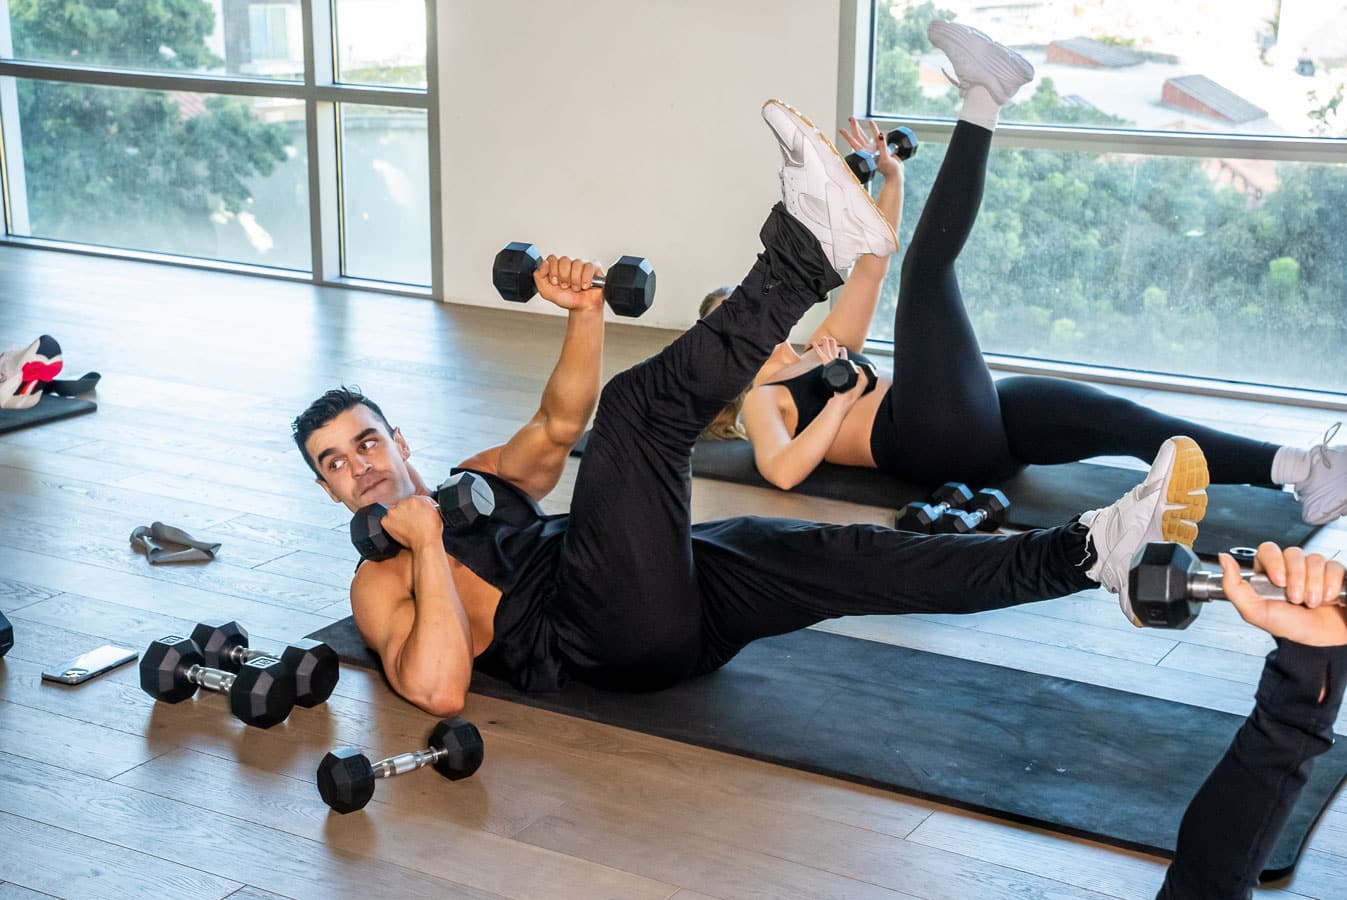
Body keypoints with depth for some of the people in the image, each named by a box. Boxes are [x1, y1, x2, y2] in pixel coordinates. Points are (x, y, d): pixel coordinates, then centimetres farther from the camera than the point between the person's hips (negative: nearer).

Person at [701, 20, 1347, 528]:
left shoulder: (816, 353, 35)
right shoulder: (760, 400, 14)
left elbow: (870, 266, 30)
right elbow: (783, 471, -8)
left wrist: (889, 180, 20)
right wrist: (841, 401, -11)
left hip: (976, 425, 7)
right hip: (927, 441, -7)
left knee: (1120, 418, -15)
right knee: (928, 268, -17)